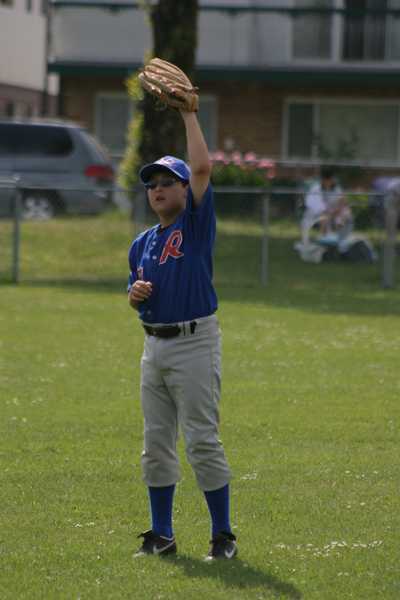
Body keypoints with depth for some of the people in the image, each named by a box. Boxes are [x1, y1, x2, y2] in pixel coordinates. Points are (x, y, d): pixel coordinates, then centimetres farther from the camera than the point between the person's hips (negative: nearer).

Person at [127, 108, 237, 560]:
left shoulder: (197, 223, -2)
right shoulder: (142, 243, 15)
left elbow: (202, 168, -16)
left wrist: (189, 115, -11)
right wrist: (135, 293, -1)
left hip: (195, 342, -7)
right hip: (154, 345, 7)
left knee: (202, 441, -9)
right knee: (156, 444, 8)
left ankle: (223, 535, -3)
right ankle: (161, 535, 15)